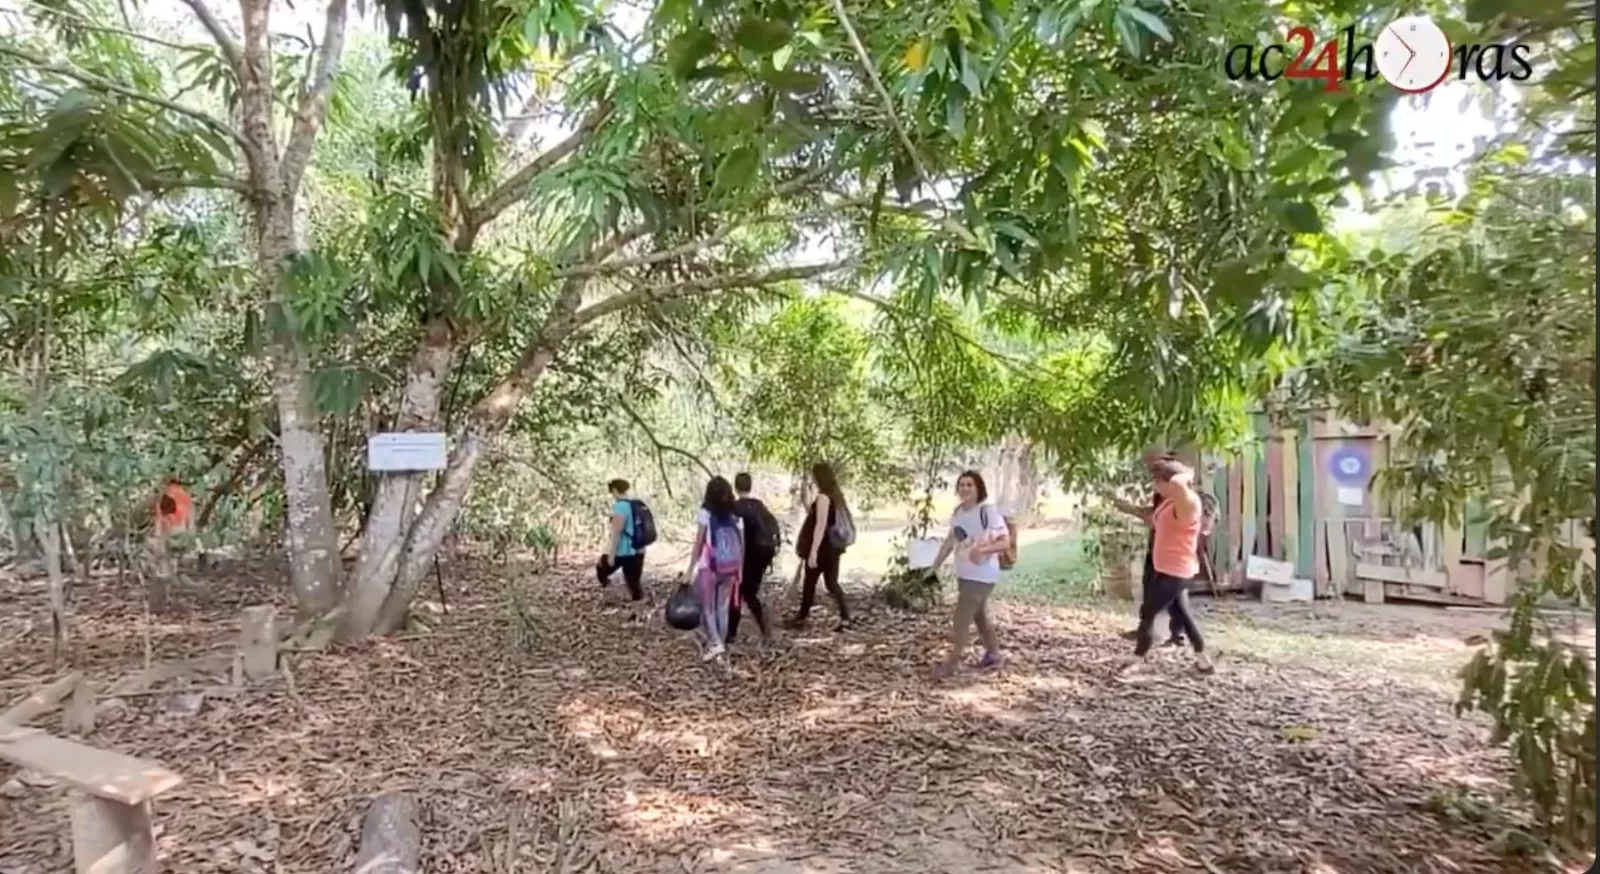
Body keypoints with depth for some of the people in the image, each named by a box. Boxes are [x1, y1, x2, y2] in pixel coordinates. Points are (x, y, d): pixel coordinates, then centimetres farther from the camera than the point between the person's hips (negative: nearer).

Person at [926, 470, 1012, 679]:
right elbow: (950, 540, 14)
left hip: (981, 576, -8)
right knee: (979, 615, 21)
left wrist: (982, 549, -39)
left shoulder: (988, 511, -19)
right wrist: (935, 565, 11)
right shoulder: (957, 512, 4)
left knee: (961, 619, -6)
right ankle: (993, 653, 38)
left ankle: (951, 663, 3)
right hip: (964, 574, 8)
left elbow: (1005, 542, -23)